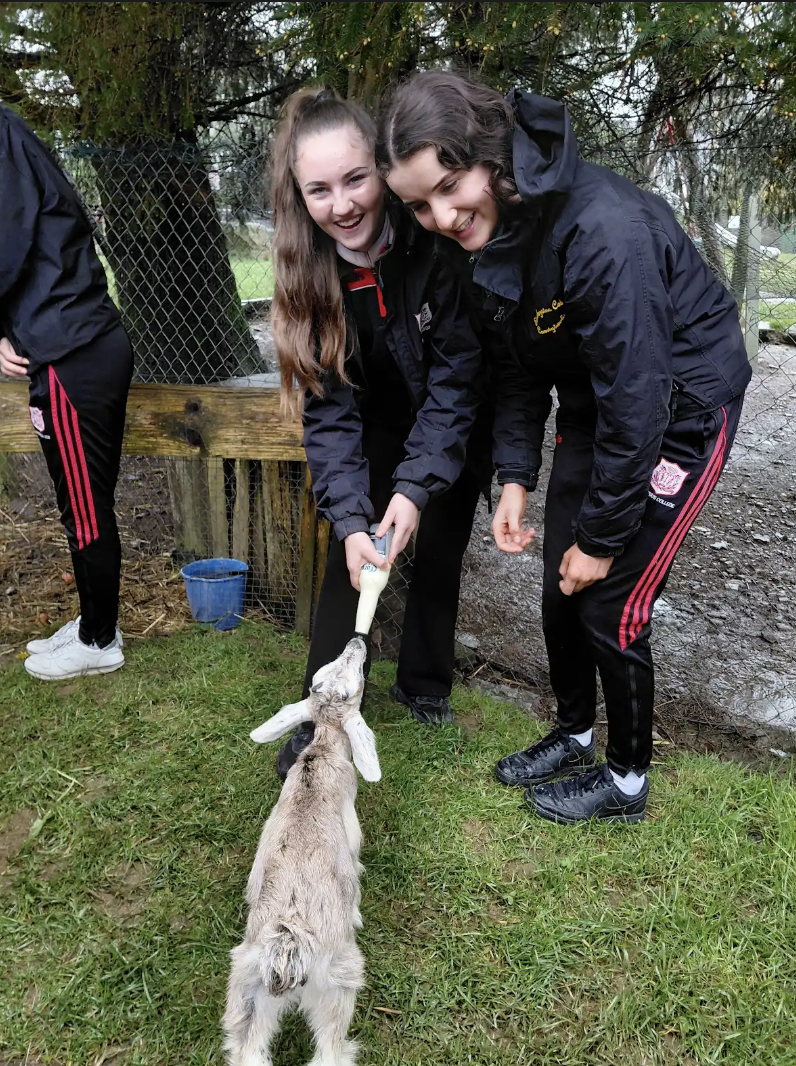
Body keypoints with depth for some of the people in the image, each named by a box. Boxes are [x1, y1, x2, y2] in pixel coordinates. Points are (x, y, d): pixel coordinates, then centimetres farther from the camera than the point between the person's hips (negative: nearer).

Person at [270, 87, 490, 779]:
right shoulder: (312, 271, -21)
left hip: (457, 426, -1)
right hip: (381, 421, 2)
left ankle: (425, 685, 28)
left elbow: (457, 376, -27)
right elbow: (330, 407, -23)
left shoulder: (439, 242, -31)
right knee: (351, 555, -6)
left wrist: (417, 488, -34)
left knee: (440, 552, 6)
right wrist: (350, 517, -35)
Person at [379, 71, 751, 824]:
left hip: (681, 406, -7)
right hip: (594, 408, 7)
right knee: (560, 591, 11)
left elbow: (638, 397, -29)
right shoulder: (482, 237, -8)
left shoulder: (605, 228, -33)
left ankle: (626, 782, 22)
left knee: (612, 602, -3)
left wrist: (601, 537, -20)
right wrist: (514, 479, -4)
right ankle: (574, 736, 36)